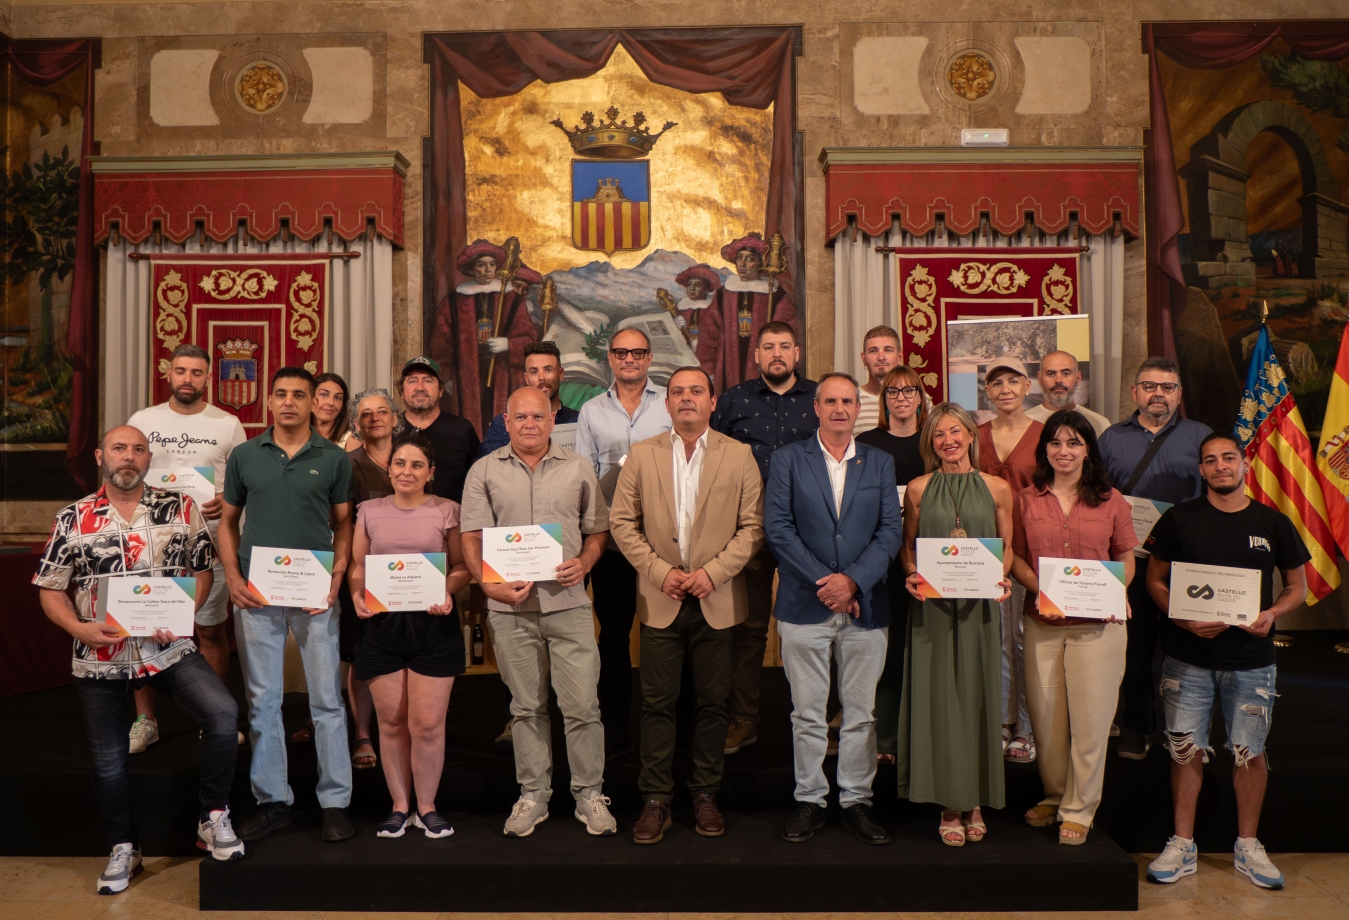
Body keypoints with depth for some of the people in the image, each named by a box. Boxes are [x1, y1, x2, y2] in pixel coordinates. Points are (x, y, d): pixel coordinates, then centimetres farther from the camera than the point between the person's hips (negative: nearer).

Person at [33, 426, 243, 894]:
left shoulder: (181, 508, 0)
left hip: (169, 648, -1)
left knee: (223, 713, -23)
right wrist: (80, 629, -14)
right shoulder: (73, 519, 1)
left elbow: (202, 569, 4)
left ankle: (213, 816, -3)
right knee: (108, 758, 12)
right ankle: (123, 848, 35)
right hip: (100, 658, 2)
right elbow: (50, 590, 4)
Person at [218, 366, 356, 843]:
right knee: (262, 701, 9)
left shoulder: (334, 458, 2)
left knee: (327, 700, 2)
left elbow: (343, 524, 5)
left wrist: (336, 579, -7)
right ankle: (272, 800, 22)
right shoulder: (244, 456, 7)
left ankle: (335, 801, 13)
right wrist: (232, 576, -2)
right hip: (256, 593, 2)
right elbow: (228, 520, 12)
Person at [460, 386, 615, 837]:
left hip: (569, 604, 0)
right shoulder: (484, 471, 5)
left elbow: (598, 529, 11)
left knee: (582, 705, 0)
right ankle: (532, 795, 25)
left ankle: (590, 794, 16)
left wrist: (583, 563, -8)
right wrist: (490, 584, -11)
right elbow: (472, 537, 2)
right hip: (510, 608, 1)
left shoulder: (578, 469, 6)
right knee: (526, 707, 12)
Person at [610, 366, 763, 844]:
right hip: (661, 600, 1)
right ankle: (656, 799, 17)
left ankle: (706, 795, 24)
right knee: (657, 702, 5)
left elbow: (753, 526, -2)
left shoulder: (739, 455, 1)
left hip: (718, 602, 0)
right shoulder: (642, 455, 4)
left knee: (712, 703, 8)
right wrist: (659, 571, -8)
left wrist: (713, 571, -12)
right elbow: (622, 522, 3)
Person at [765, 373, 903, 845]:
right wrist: (822, 582, -11)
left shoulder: (880, 463, 9)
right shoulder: (788, 459, 4)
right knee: (807, 713, 7)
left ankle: (857, 800, 22)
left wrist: (852, 579, -12)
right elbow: (777, 527, -5)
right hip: (804, 606, -1)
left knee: (862, 713, 8)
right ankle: (809, 800, 21)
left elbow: (891, 530, 1)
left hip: (865, 607, 2)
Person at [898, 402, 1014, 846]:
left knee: (978, 697, 5)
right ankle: (949, 804, 13)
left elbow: (1006, 546, 10)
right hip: (932, 607, 0)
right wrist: (911, 576, -9)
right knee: (937, 699, 2)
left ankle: (975, 801, 20)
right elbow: (908, 546, 9)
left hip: (979, 607, 1)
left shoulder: (996, 488, 6)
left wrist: (1001, 579, -8)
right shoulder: (918, 489, 4)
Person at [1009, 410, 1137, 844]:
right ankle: (1054, 795, 31)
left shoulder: (1111, 500, 3)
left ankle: (1079, 809, 20)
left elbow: (1126, 559, 8)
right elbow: (1016, 557, 7)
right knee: (1046, 717, 10)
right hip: (1042, 624, 1)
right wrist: (1039, 590, -11)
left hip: (1097, 624, -1)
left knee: (1090, 719, 3)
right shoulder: (1027, 500, 5)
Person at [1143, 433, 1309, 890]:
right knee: (1186, 750, 4)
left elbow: (1298, 586, 11)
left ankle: (1248, 847, 25)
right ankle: (1183, 845, 17)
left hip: (1251, 661, 1)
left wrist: (1272, 613, -10)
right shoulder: (1179, 519, 0)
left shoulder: (1273, 523, 3)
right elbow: (1155, 581, 4)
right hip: (1188, 658, -1)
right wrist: (1185, 619, -13)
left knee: (1251, 751, 8)